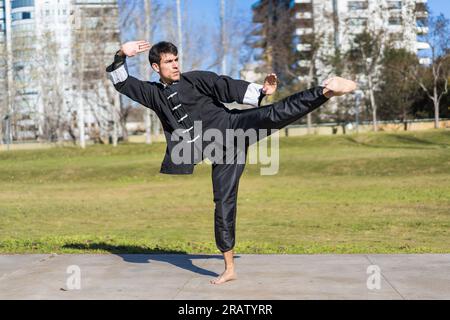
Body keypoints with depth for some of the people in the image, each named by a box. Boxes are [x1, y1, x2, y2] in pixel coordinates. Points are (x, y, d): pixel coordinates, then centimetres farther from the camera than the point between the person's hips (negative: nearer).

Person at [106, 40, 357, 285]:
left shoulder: (195, 79, 5)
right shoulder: (153, 94, 12)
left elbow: (228, 87, -3)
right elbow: (122, 82, 16)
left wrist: (261, 91, -15)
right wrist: (122, 55, -1)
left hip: (235, 127, -2)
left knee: (276, 113, -29)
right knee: (223, 203, 1)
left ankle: (326, 91, -41)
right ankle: (230, 268, 9)